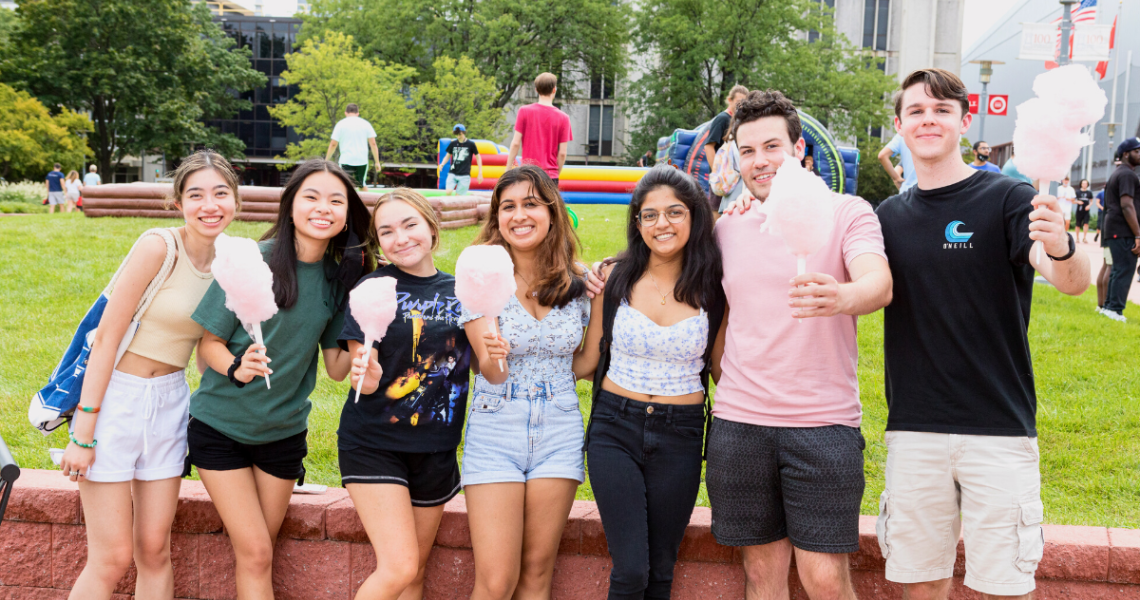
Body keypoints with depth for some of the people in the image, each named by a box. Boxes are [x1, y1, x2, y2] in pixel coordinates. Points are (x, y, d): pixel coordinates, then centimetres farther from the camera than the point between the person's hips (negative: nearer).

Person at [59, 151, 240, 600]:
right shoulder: (158, 247, -16)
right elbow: (106, 338, -16)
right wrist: (83, 434, -17)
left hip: (170, 402, 6)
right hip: (115, 397, -5)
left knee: (155, 552, 10)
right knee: (112, 559, -2)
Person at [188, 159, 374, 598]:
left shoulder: (340, 278, -3)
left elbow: (337, 368, 0)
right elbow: (209, 343, -10)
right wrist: (236, 368, -30)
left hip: (284, 431, 4)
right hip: (221, 425, -4)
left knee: (256, 555, 12)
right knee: (256, 554, -7)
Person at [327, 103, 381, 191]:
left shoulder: (341, 124, 2)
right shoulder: (366, 124, 7)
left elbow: (333, 144, 0)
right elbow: (373, 144, 4)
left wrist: (327, 160, 8)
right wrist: (377, 162, 7)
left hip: (346, 161, -3)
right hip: (362, 161, 3)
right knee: (363, 185, 19)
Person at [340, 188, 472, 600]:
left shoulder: (458, 290, 5)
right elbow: (364, 379, -8)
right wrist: (366, 376, -30)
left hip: (435, 448, 4)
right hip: (374, 442, -4)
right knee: (398, 566, -14)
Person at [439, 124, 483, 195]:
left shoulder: (471, 144, -1)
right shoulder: (453, 143, 7)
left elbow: (478, 157, 8)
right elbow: (448, 156, 17)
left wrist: (480, 173, 4)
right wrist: (442, 164, -4)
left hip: (464, 175, -2)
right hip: (452, 173, 2)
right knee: (448, 192, -15)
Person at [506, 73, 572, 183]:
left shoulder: (524, 111, -2)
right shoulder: (563, 117, -1)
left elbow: (515, 144, -3)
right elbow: (562, 153, -2)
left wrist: (508, 171, 5)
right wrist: (556, 174, 12)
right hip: (550, 175, 0)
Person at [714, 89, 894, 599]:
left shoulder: (847, 212, -3)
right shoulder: (727, 228, 11)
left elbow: (880, 284, -21)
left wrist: (842, 297, -43)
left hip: (824, 423, -3)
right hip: (739, 424, 4)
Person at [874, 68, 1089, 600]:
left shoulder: (1008, 200, -5)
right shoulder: (890, 215, 8)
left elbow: (1072, 281, -19)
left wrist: (1061, 248, -42)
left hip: (998, 426, -3)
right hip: (913, 427, 3)